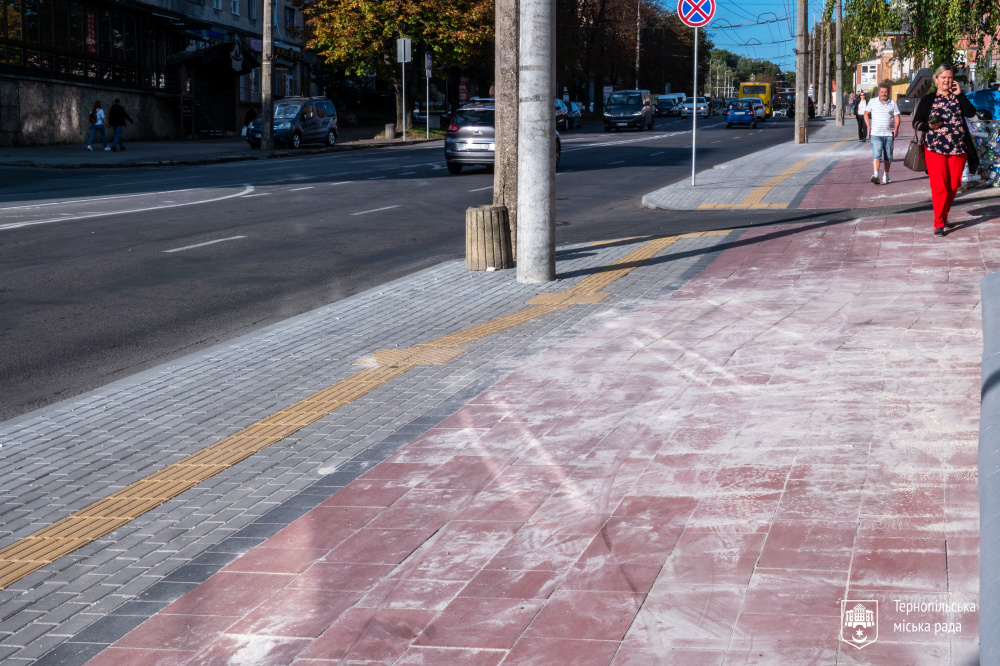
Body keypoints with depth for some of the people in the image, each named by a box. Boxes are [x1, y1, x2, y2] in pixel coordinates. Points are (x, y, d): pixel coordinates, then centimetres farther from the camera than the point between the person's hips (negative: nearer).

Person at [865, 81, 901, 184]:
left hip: (889, 134, 2)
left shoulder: (893, 104, 7)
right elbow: (866, 114, 14)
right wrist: (868, 126, 1)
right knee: (876, 154, -16)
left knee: (888, 156, 8)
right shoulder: (873, 102, 6)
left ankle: (886, 175, 21)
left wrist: (896, 128, -10)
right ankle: (876, 175, -23)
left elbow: (897, 117, 6)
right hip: (876, 133, -2)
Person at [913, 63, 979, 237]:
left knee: (953, 185, 8)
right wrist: (929, 125, -16)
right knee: (939, 186, -9)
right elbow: (916, 123, 3)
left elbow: (971, 112, -5)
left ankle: (944, 217, 26)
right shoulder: (928, 99, 5)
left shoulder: (958, 97, 11)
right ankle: (939, 224, -2)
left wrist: (960, 94, -9)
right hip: (935, 149, -3)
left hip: (958, 150, 3)